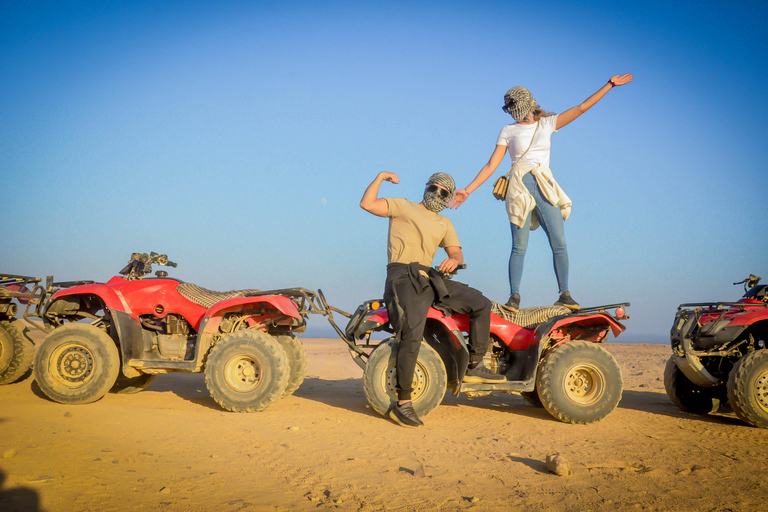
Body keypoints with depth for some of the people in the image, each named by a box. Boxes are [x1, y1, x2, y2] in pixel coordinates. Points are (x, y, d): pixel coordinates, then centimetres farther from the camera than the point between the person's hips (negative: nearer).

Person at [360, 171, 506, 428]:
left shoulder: (444, 223, 26)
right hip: (403, 277, -7)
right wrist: (380, 177, -3)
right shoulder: (402, 207, 10)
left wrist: (454, 259, -8)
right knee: (412, 337, -22)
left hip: (430, 278, 7)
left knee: (481, 304, 3)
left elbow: (457, 253, 15)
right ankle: (402, 404, -14)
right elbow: (367, 204, -2)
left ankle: (475, 366, 8)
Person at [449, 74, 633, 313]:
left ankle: (564, 294, 2)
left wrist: (610, 85, 11)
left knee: (560, 243, -6)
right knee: (519, 246, -8)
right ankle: (514, 296, -5)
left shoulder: (548, 123, 16)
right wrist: (468, 190, 1)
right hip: (520, 186, -2)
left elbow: (582, 107, 15)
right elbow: (492, 164, 8)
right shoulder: (509, 131, 12)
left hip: (545, 186, 2)